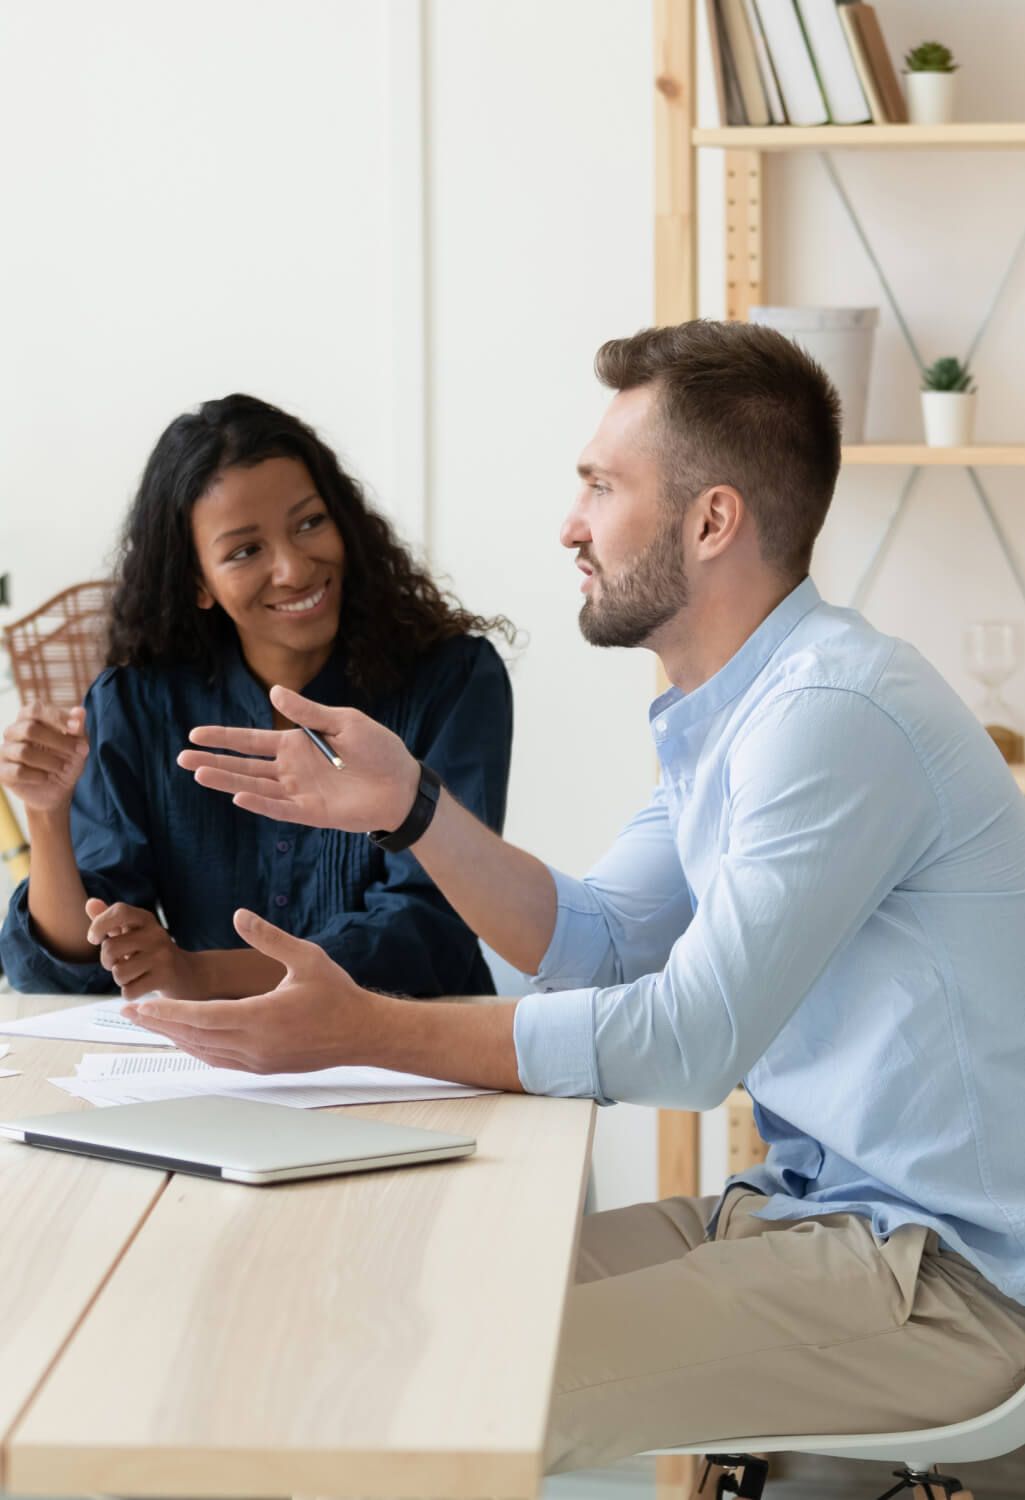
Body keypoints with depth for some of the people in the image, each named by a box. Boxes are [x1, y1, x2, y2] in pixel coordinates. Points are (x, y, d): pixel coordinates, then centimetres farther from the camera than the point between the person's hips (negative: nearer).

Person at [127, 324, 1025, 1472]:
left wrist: (365, 1032, -25)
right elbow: (599, 946, 13)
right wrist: (410, 806, -1)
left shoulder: (838, 714, -22)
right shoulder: (723, 713, 12)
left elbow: (689, 1037, -26)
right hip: (808, 1203, 9)